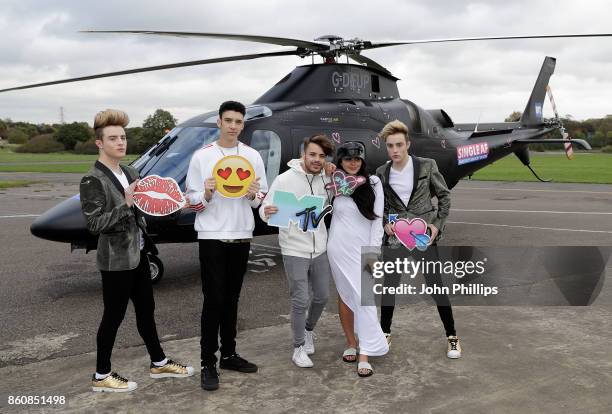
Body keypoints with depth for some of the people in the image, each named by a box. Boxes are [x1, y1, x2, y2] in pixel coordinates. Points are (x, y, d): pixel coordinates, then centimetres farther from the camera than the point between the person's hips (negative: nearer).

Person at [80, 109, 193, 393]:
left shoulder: (130, 173, 9)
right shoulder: (93, 181, -14)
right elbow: (94, 224, -20)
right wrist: (126, 203, -27)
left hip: (137, 254, 8)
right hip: (116, 259, -7)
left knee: (146, 310, 16)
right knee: (114, 316, 5)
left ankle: (159, 363, 31)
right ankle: (101, 375, 22)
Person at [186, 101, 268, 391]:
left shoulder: (253, 156, 5)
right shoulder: (201, 156, -2)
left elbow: (262, 198, 9)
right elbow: (192, 201, 0)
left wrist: (253, 195, -13)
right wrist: (207, 194, -21)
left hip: (241, 236, 3)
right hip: (212, 236, -3)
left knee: (231, 299, 13)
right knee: (213, 300, -2)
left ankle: (228, 354, 24)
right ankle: (208, 362, 8)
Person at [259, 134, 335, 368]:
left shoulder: (325, 179, 3)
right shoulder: (285, 180, -11)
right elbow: (265, 209, -10)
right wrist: (267, 212, -34)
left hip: (320, 249, 5)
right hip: (295, 251, -5)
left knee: (322, 296, 15)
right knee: (300, 301, 0)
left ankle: (308, 329, 43)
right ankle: (299, 347, 19)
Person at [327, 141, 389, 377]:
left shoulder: (373, 183, -2)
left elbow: (377, 219, -3)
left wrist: (373, 251, -7)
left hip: (364, 249, -1)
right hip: (339, 249, 1)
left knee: (364, 298, -6)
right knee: (345, 296, 10)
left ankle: (364, 356, -3)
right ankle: (351, 344, 25)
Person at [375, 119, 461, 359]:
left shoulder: (427, 166, -6)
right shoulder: (381, 173, 1)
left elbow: (444, 196, 2)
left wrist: (438, 224, -8)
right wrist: (385, 223, -7)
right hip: (395, 238, 2)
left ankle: (451, 337, 18)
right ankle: (385, 333, 27)